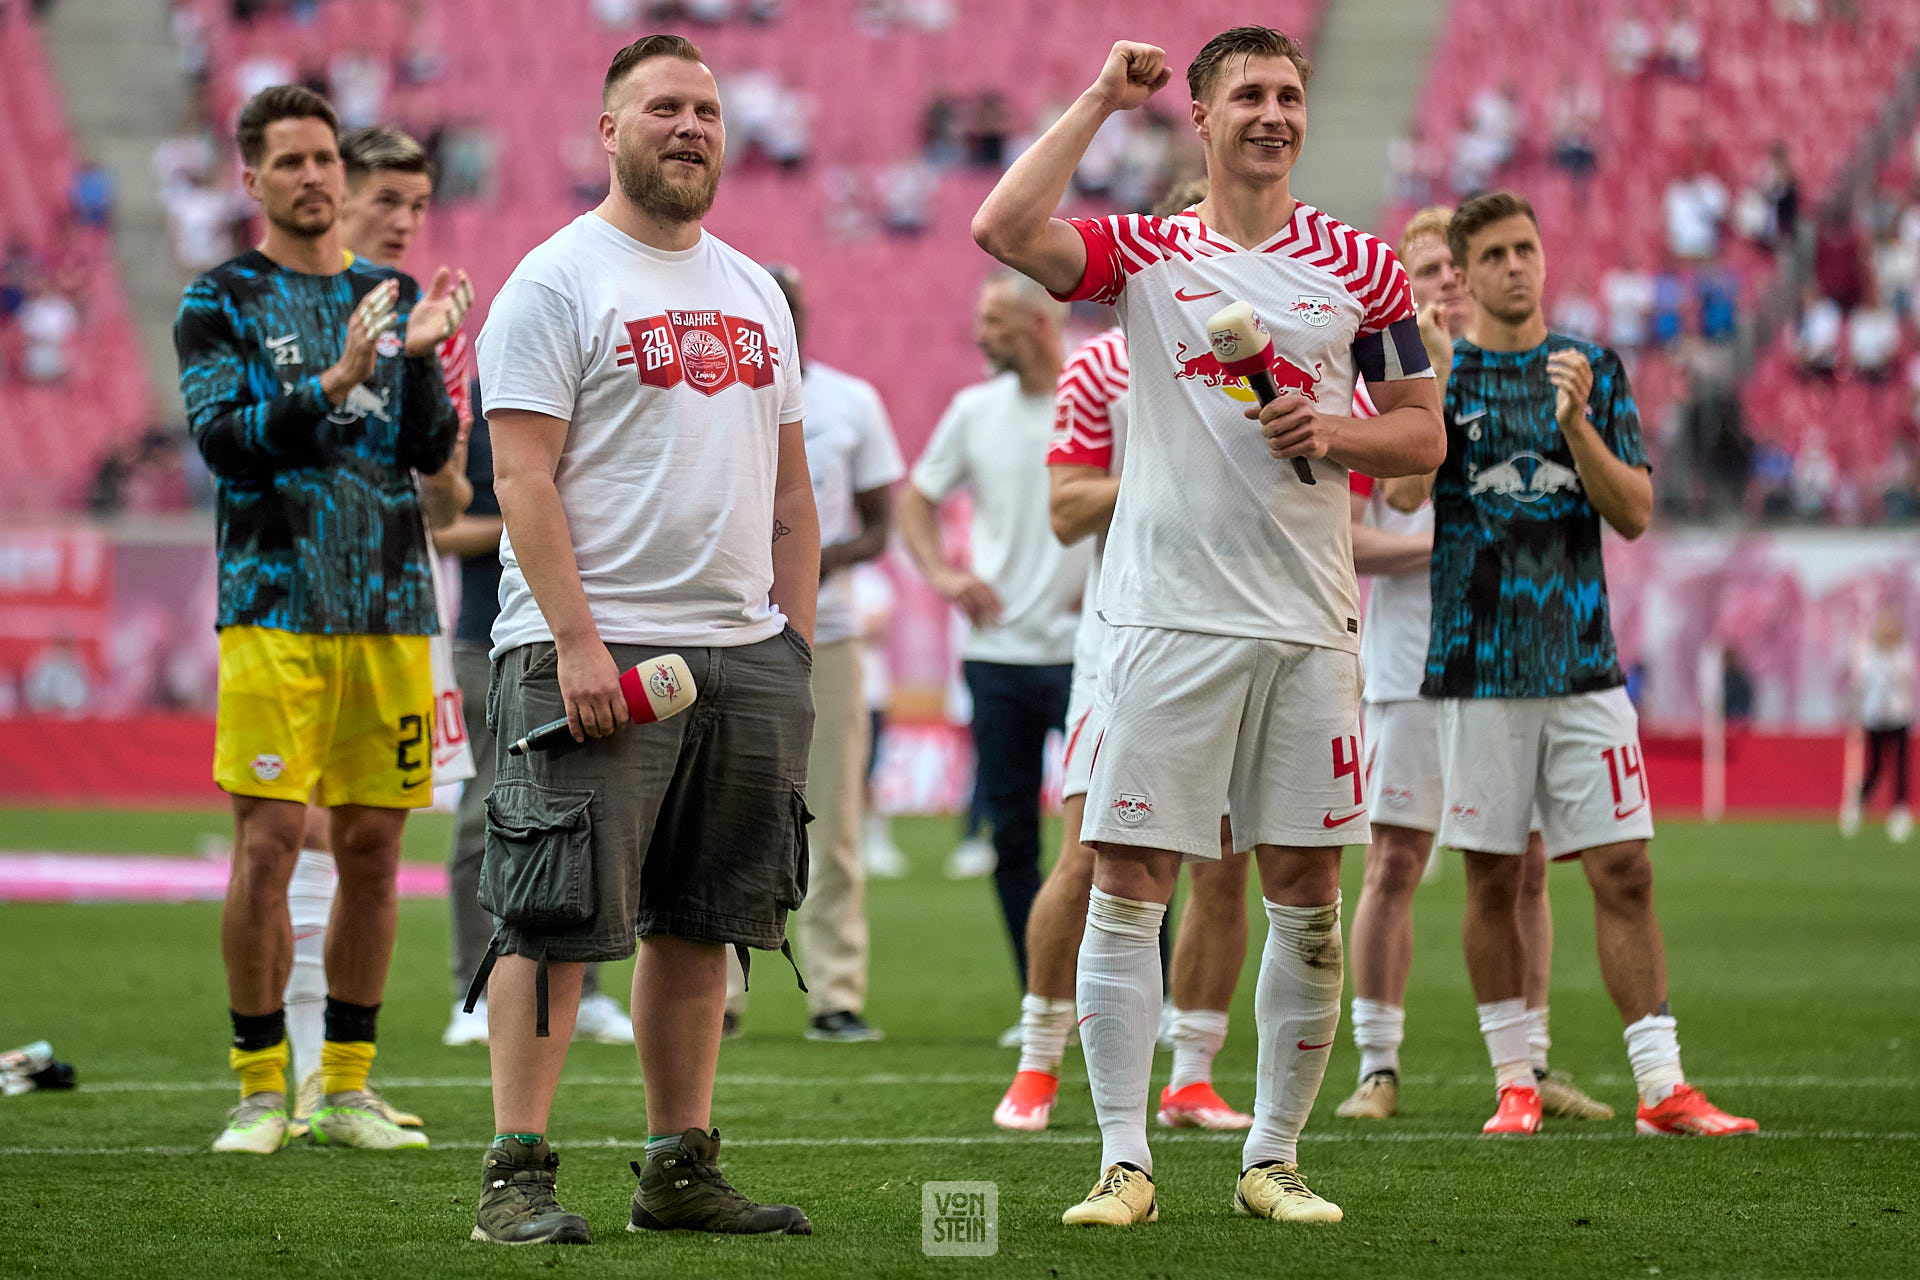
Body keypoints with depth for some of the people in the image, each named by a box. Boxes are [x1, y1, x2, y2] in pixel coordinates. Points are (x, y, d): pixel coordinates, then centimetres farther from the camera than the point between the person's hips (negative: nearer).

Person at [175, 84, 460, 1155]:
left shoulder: (393, 295, 14)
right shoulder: (220, 303, 3)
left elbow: (432, 452, 7)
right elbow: (228, 444, -10)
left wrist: (420, 359, -11)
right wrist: (336, 381, -21)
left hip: (391, 608, 4)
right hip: (275, 606, -4)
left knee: (373, 847, 5)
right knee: (270, 843, -9)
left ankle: (349, 1086, 13)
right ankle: (262, 1090, 0)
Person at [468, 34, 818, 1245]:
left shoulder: (756, 292, 18)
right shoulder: (557, 281, -3)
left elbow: (789, 485, 21)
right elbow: (523, 477, -10)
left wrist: (796, 640, 12)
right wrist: (575, 638, -18)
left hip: (744, 653, 7)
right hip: (596, 652, -7)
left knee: (699, 920, 8)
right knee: (556, 917, -9)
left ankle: (682, 1169, 13)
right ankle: (517, 1177, -8)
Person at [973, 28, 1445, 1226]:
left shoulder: (1360, 267, 9)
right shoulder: (1146, 254, 4)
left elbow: (1424, 432, 13)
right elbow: (1006, 230, -14)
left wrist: (1333, 432, -8)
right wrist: (1102, 97, -6)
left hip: (1308, 621, 2)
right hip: (1168, 618, -2)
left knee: (1306, 894, 3)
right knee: (1128, 885, -4)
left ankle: (1274, 1159, 13)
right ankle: (1125, 1160, 1)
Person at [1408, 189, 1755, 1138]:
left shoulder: (1593, 371, 9)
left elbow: (1633, 512, 3)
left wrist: (1575, 421, -12)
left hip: (1582, 659, 1)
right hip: (1479, 661, -1)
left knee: (1623, 873, -3)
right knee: (1493, 881, 3)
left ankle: (1661, 1086, -2)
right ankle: (1513, 1083, 12)